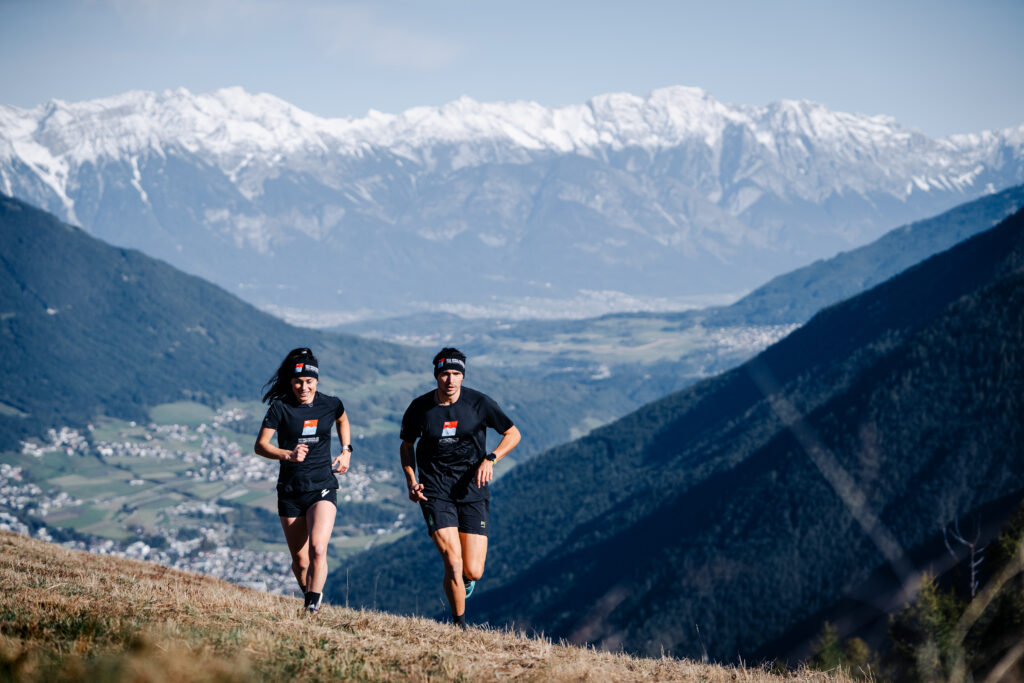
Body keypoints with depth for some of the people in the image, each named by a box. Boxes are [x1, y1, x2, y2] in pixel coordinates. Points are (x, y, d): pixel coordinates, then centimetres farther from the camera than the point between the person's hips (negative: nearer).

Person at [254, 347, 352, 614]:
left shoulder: (330, 404, 0)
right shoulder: (280, 407, -6)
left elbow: (342, 420, 25)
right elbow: (260, 445, -9)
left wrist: (346, 451, 13)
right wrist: (288, 454, -25)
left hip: (323, 488, 0)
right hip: (290, 490, 0)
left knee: (317, 549, -22)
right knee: (300, 559, 7)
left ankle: (314, 603, -14)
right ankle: (309, 597, 33)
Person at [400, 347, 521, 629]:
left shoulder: (479, 403, -6)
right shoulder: (419, 408, -3)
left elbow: (513, 434, 5)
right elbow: (407, 444, 14)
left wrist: (490, 459, -12)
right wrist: (411, 481, 0)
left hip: (472, 488, 1)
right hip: (435, 490, -1)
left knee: (473, 572, -4)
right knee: (453, 564, -15)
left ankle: (464, 579, 35)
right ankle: (459, 626, 4)